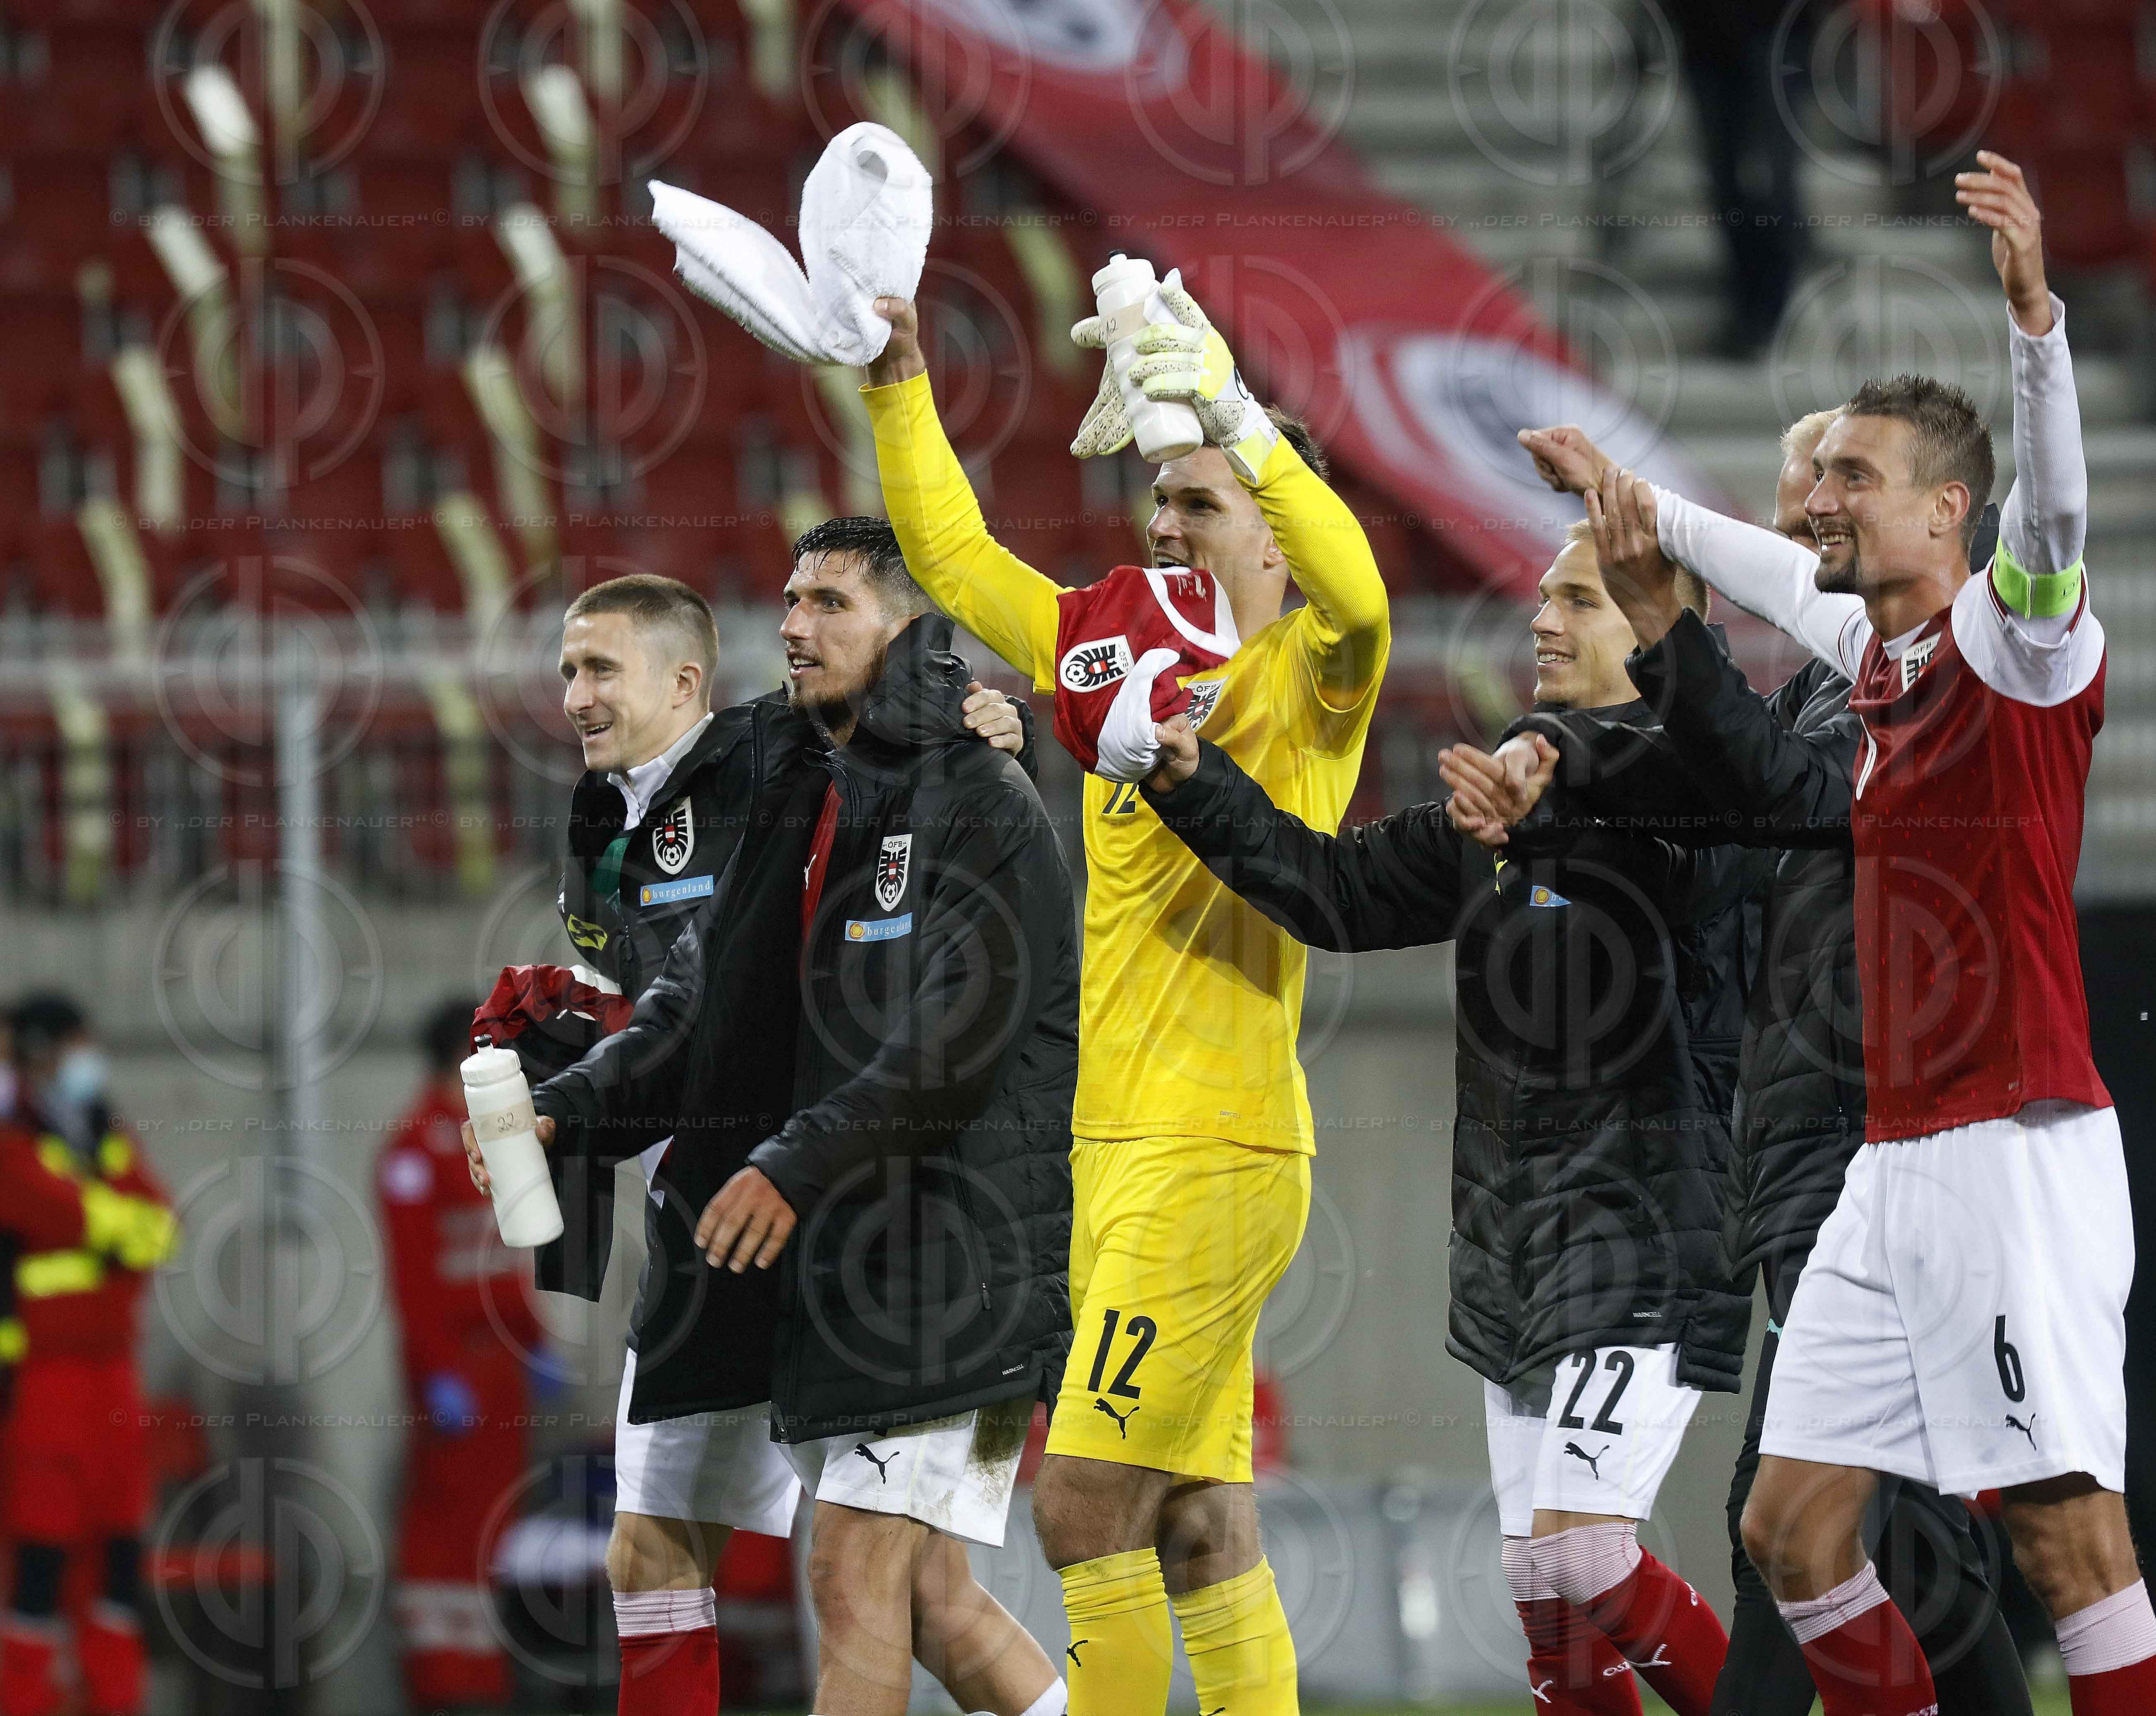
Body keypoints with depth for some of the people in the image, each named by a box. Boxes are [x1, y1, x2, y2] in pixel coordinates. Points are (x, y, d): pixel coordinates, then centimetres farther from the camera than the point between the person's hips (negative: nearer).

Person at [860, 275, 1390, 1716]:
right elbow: (954, 555, 24)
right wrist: (901, 383, 14)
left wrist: (1234, 409, -34)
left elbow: (1356, 593, -28)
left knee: (1088, 1505, -12)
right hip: (1121, 1148, 8)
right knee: (1200, 1523, 8)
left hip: (1218, 1151, -8)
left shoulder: (1304, 683, -6)